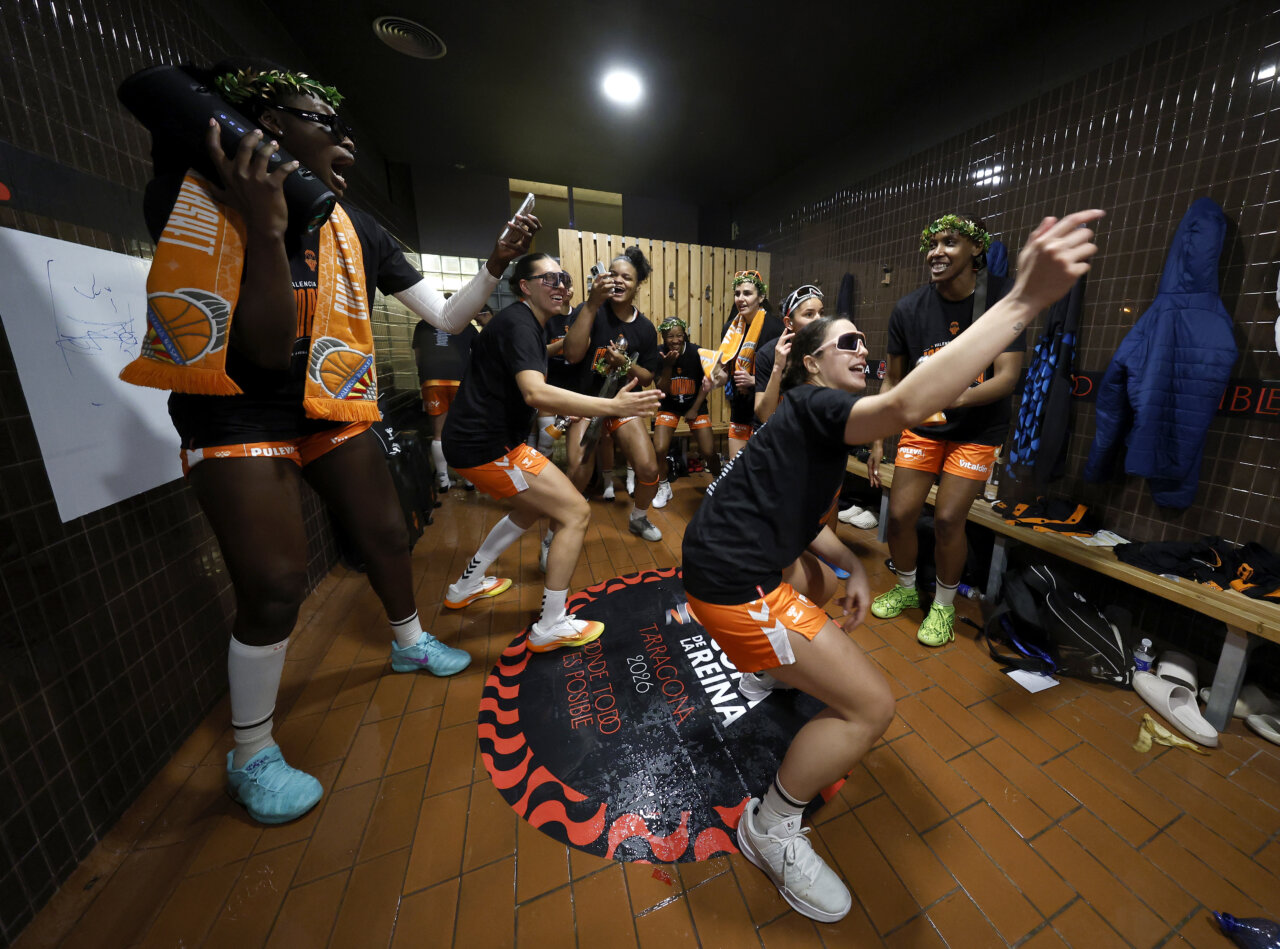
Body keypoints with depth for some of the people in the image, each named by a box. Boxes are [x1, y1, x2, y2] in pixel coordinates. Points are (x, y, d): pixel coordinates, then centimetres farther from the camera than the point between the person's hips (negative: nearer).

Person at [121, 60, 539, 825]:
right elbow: (267, 351, -22)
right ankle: (252, 757, 18)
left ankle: (410, 642, 40)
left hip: (331, 408, 5)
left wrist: (496, 266, -11)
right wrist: (264, 227, -28)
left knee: (388, 535, 12)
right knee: (276, 586, -9)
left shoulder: (356, 231, 3)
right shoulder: (193, 201, -10)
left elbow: (446, 317, 1)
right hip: (239, 417, -5)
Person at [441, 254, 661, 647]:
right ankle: (550, 626, 2)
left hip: (478, 440, 11)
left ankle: (466, 586, 36)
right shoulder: (518, 323, -14)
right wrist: (613, 405, -36)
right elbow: (535, 393, -32)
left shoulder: (527, 324, 18)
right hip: (486, 445, -11)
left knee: (534, 506, 26)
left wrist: (565, 411, 15)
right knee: (576, 512, -10)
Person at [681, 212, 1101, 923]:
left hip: (730, 557, 10)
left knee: (829, 587, 36)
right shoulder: (814, 405, -12)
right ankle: (770, 829, 14)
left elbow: (803, 518, 18)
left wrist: (852, 568, 4)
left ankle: (777, 667, 55)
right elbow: (905, 407, -33)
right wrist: (1022, 303, -30)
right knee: (870, 706, -5)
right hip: (732, 584, -10)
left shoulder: (810, 424, 19)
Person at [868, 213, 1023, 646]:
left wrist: (957, 397, -38)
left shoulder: (1003, 298, -11)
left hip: (977, 429, -2)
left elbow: (1007, 376, -16)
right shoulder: (909, 308, -6)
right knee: (899, 514, -2)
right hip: (922, 426, 2)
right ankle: (906, 589, 27)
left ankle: (944, 605, 19)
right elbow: (893, 379, 1)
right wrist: (878, 439, -2)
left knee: (948, 518, -8)